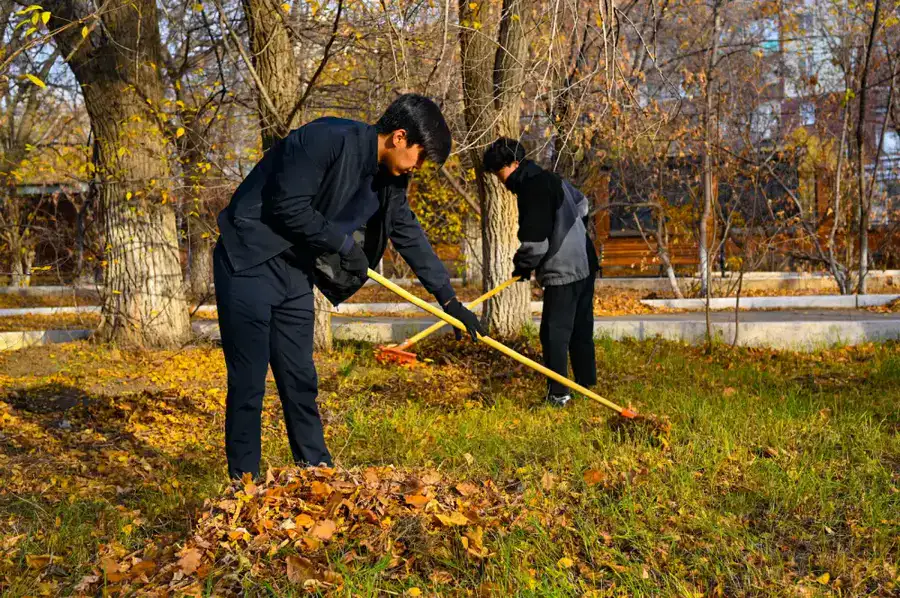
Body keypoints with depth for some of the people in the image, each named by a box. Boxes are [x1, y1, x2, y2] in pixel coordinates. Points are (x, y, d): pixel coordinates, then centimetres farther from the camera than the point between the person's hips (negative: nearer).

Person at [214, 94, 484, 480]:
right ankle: (244, 482, 6)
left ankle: (317, 470, 18)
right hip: (249, 263, -8)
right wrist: (344, 243, -14)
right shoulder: (329, 139, -21)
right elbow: (288, 206, -23)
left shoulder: (388, 180, 5)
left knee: (301, 380, 10)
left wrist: (450, 300, 17)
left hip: (294, 272, 8)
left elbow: (410, 236, 15)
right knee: (248, 383, -4)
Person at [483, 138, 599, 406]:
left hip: (563, 272, -10)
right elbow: (581, 203, 27)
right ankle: (587, 382, 29)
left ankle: (558, 393, 0)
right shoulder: (550, 179, 11)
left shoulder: (532, 190, -19)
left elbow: (535, 243, -22)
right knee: (581, 329, 18)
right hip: (585, 264, 10)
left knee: (555, 333, -3)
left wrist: (522, 265, -3)